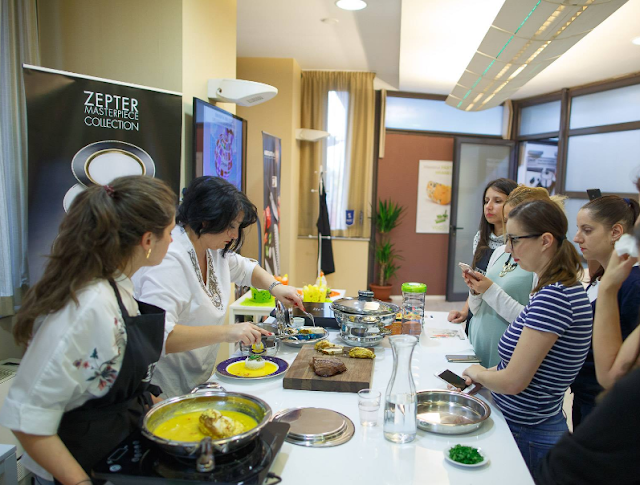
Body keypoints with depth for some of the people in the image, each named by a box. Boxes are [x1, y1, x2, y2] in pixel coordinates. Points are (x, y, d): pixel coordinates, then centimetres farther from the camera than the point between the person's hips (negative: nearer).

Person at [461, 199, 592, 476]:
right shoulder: (564, 288, 4)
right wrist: (486, 374, 2)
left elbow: (513, 382, -26)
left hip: (527, 436, -9)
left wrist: (478, 373, -6)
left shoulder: (554, 296, -28)